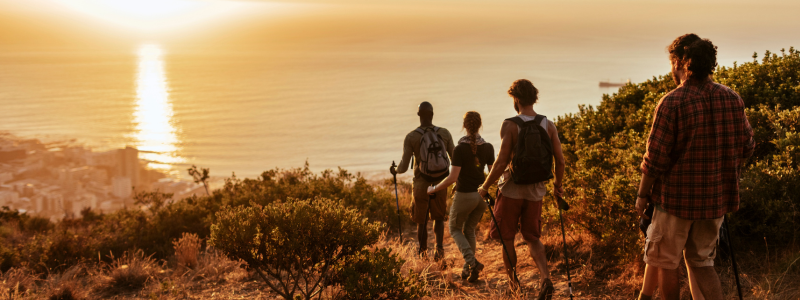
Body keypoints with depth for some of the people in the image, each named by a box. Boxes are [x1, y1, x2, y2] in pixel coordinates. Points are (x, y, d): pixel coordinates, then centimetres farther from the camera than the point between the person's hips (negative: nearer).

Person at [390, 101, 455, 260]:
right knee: (439, 218, 21)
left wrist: (395, 171, 12)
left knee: (421, 221, 18)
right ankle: (439, 246, 0)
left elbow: (403, 167, -12)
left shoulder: (411, 137, -12)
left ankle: (422, 253, 28)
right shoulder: (445, 133, -6)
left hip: (421, 185, -1)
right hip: (440, 184, 2)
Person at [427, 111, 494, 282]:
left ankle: (472, 262, -4)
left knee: (455, 229, 17)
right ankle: (467, 269, 19)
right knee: (469, 230, 23)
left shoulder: (460, 149, -18)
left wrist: (434, 189, -6)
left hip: (464, 196, -5)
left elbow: (452, 178, -20)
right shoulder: (488, 147, -4)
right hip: (481, 195, 5)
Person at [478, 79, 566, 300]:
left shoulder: (510, 125, -15)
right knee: (533, 238, 15)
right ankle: (546, 278, -7)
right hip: (536, 191, 4)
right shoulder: (548, 125, -2)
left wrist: (485, 187, -6)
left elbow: (501, 163, -18)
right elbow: (560, 160, -2)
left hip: (511, 190, -4)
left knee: (506, 238, 14)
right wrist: (558, 185, 16)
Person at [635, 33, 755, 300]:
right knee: (702, 261, 18)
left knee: (666, 262, 11)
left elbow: (655, 158, -15)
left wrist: (642, 194, -3)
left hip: (677, 197, -5)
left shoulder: (672, 103, -16)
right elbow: (746, 147, 8)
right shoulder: (732, 99, 1)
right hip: (718, 198, 5)